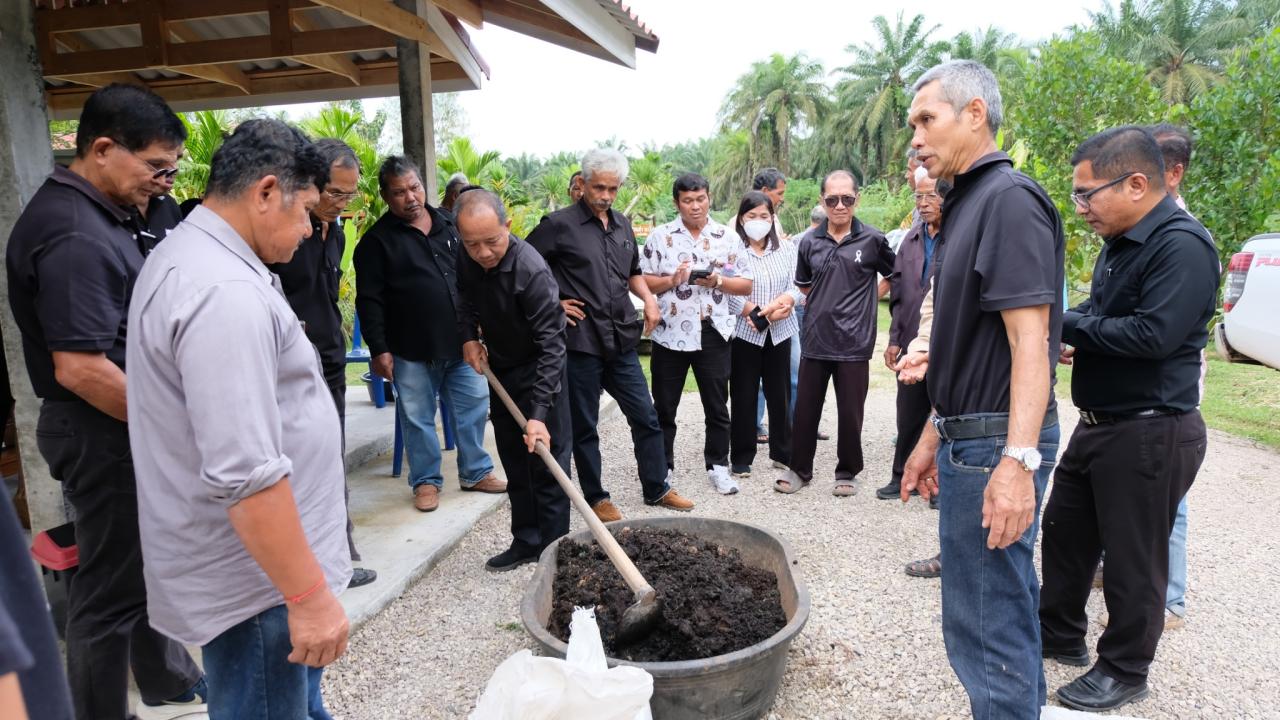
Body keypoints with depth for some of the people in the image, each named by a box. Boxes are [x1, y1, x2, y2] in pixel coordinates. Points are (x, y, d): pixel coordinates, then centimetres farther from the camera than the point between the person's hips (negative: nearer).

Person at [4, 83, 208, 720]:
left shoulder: (97, 214, 9)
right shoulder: (75, 234, -22)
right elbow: (79, 368, -27)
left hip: (125, 428, 10)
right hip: (106, 434, -10)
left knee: (151, 563, 22)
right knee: (113, 586, 5)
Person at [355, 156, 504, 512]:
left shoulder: (449, 226, 10)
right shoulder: (378, 240, -4)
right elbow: (369, 301, -7)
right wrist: (379, 349, -11)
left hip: (462, 344, 4)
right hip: (411, 352, -4)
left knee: (473, 407, 9)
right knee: (418, 418, 6)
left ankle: (475, 472, 25)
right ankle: (426, 480, 23)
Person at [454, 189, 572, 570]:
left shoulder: (531, 270, -31)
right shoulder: (467, 260, -9)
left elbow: (550, 343, -33)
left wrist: (539, 413, -38)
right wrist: (469, 336, -3)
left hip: (538, 373, -7)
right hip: (499, 370, 7)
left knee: (547, 463, -1)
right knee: (514, 463, 14)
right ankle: (526, 541, 26)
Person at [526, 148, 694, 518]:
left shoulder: (622, 224, 13)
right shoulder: (560, 224, -7)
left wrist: (649, 299, 8)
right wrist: (552, 304, -10)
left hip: (622, 340, 6)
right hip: (581, 341, -6)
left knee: (646, 417, 11)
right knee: (584, 426, 7)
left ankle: (656, 488, 27)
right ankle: (596, 498, 23)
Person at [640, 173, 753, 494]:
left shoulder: (727, 238, 5)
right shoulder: (660, 236, 2)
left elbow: (746, 284, 5)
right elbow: (641, 281, 0)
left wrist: (718, 281, -12)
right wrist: (671, 280, -16)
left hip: (713, 333, 1)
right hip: (670, 333, 0)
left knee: (716, 405, 8)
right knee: (664, 407, 9)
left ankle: (718, 467, 22)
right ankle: (662, 468, 23)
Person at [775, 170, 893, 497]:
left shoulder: (872, 239, -4)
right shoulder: (809, 243, 4)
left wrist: (860, 302, 6)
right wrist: (826, 303, 10)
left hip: (854, 342, -2)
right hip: (815, 340, 2)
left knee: (850, 413, 7)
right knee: (805, 408, 10)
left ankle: (847, 472, 26)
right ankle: (800, 468, 26)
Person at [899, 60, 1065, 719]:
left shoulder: (1008, 198, -13)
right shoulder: (968, 204, 17)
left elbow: (1030, 339, -22)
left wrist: (1017, 461, -28)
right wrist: (934, 436, 20)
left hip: (996, 443, -10)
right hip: (969, 438, 10)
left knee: (986, 622, -1)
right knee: (1007, 602, 21)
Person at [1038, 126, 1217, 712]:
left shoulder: (1182, 245, -19)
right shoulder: (1119, 244, 10)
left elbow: (1154, 334, -27)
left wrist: (1065, 324, -17)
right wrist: (1067, 333, -5)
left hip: (1152, 432, -9)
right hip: (1099, 423, 9)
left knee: (1132, 560, 6)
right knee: (1064, 532, 19)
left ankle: (1125, 670, 25)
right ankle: (1060, 635, 37)